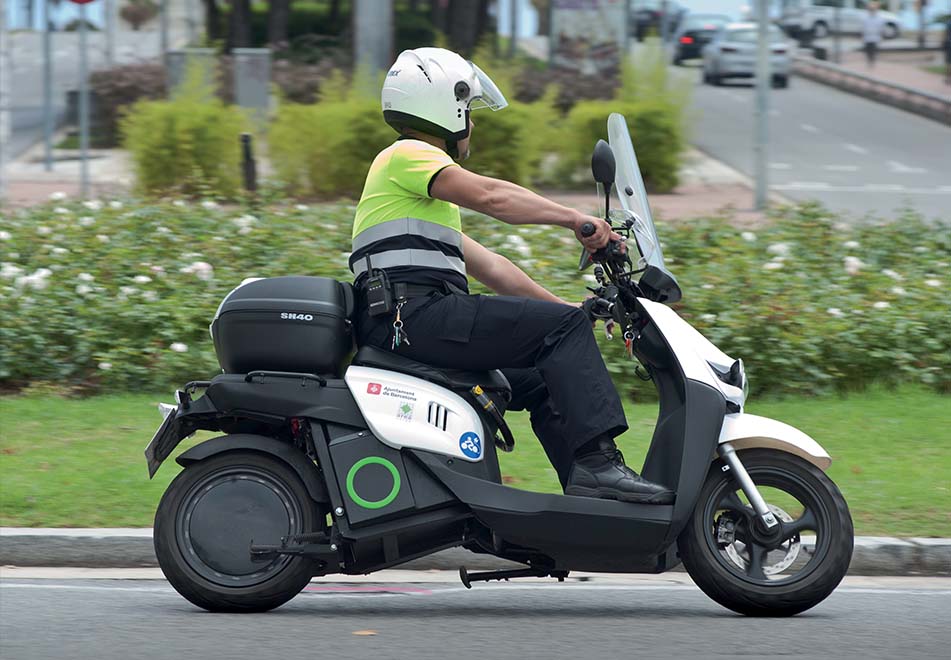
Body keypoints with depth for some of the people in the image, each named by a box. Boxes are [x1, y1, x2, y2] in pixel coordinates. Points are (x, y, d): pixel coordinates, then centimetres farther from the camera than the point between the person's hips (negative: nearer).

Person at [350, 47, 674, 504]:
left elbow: (487, 265, 29)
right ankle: (597, 462, -25)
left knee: (543, 380, 15)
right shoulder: (408, 155, -1)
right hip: (415, 313, -11)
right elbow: (488, 196, -17)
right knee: (562, 327, -15)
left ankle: (589, 502, 7)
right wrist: (576, 220, -18)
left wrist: (566, 309, 25)